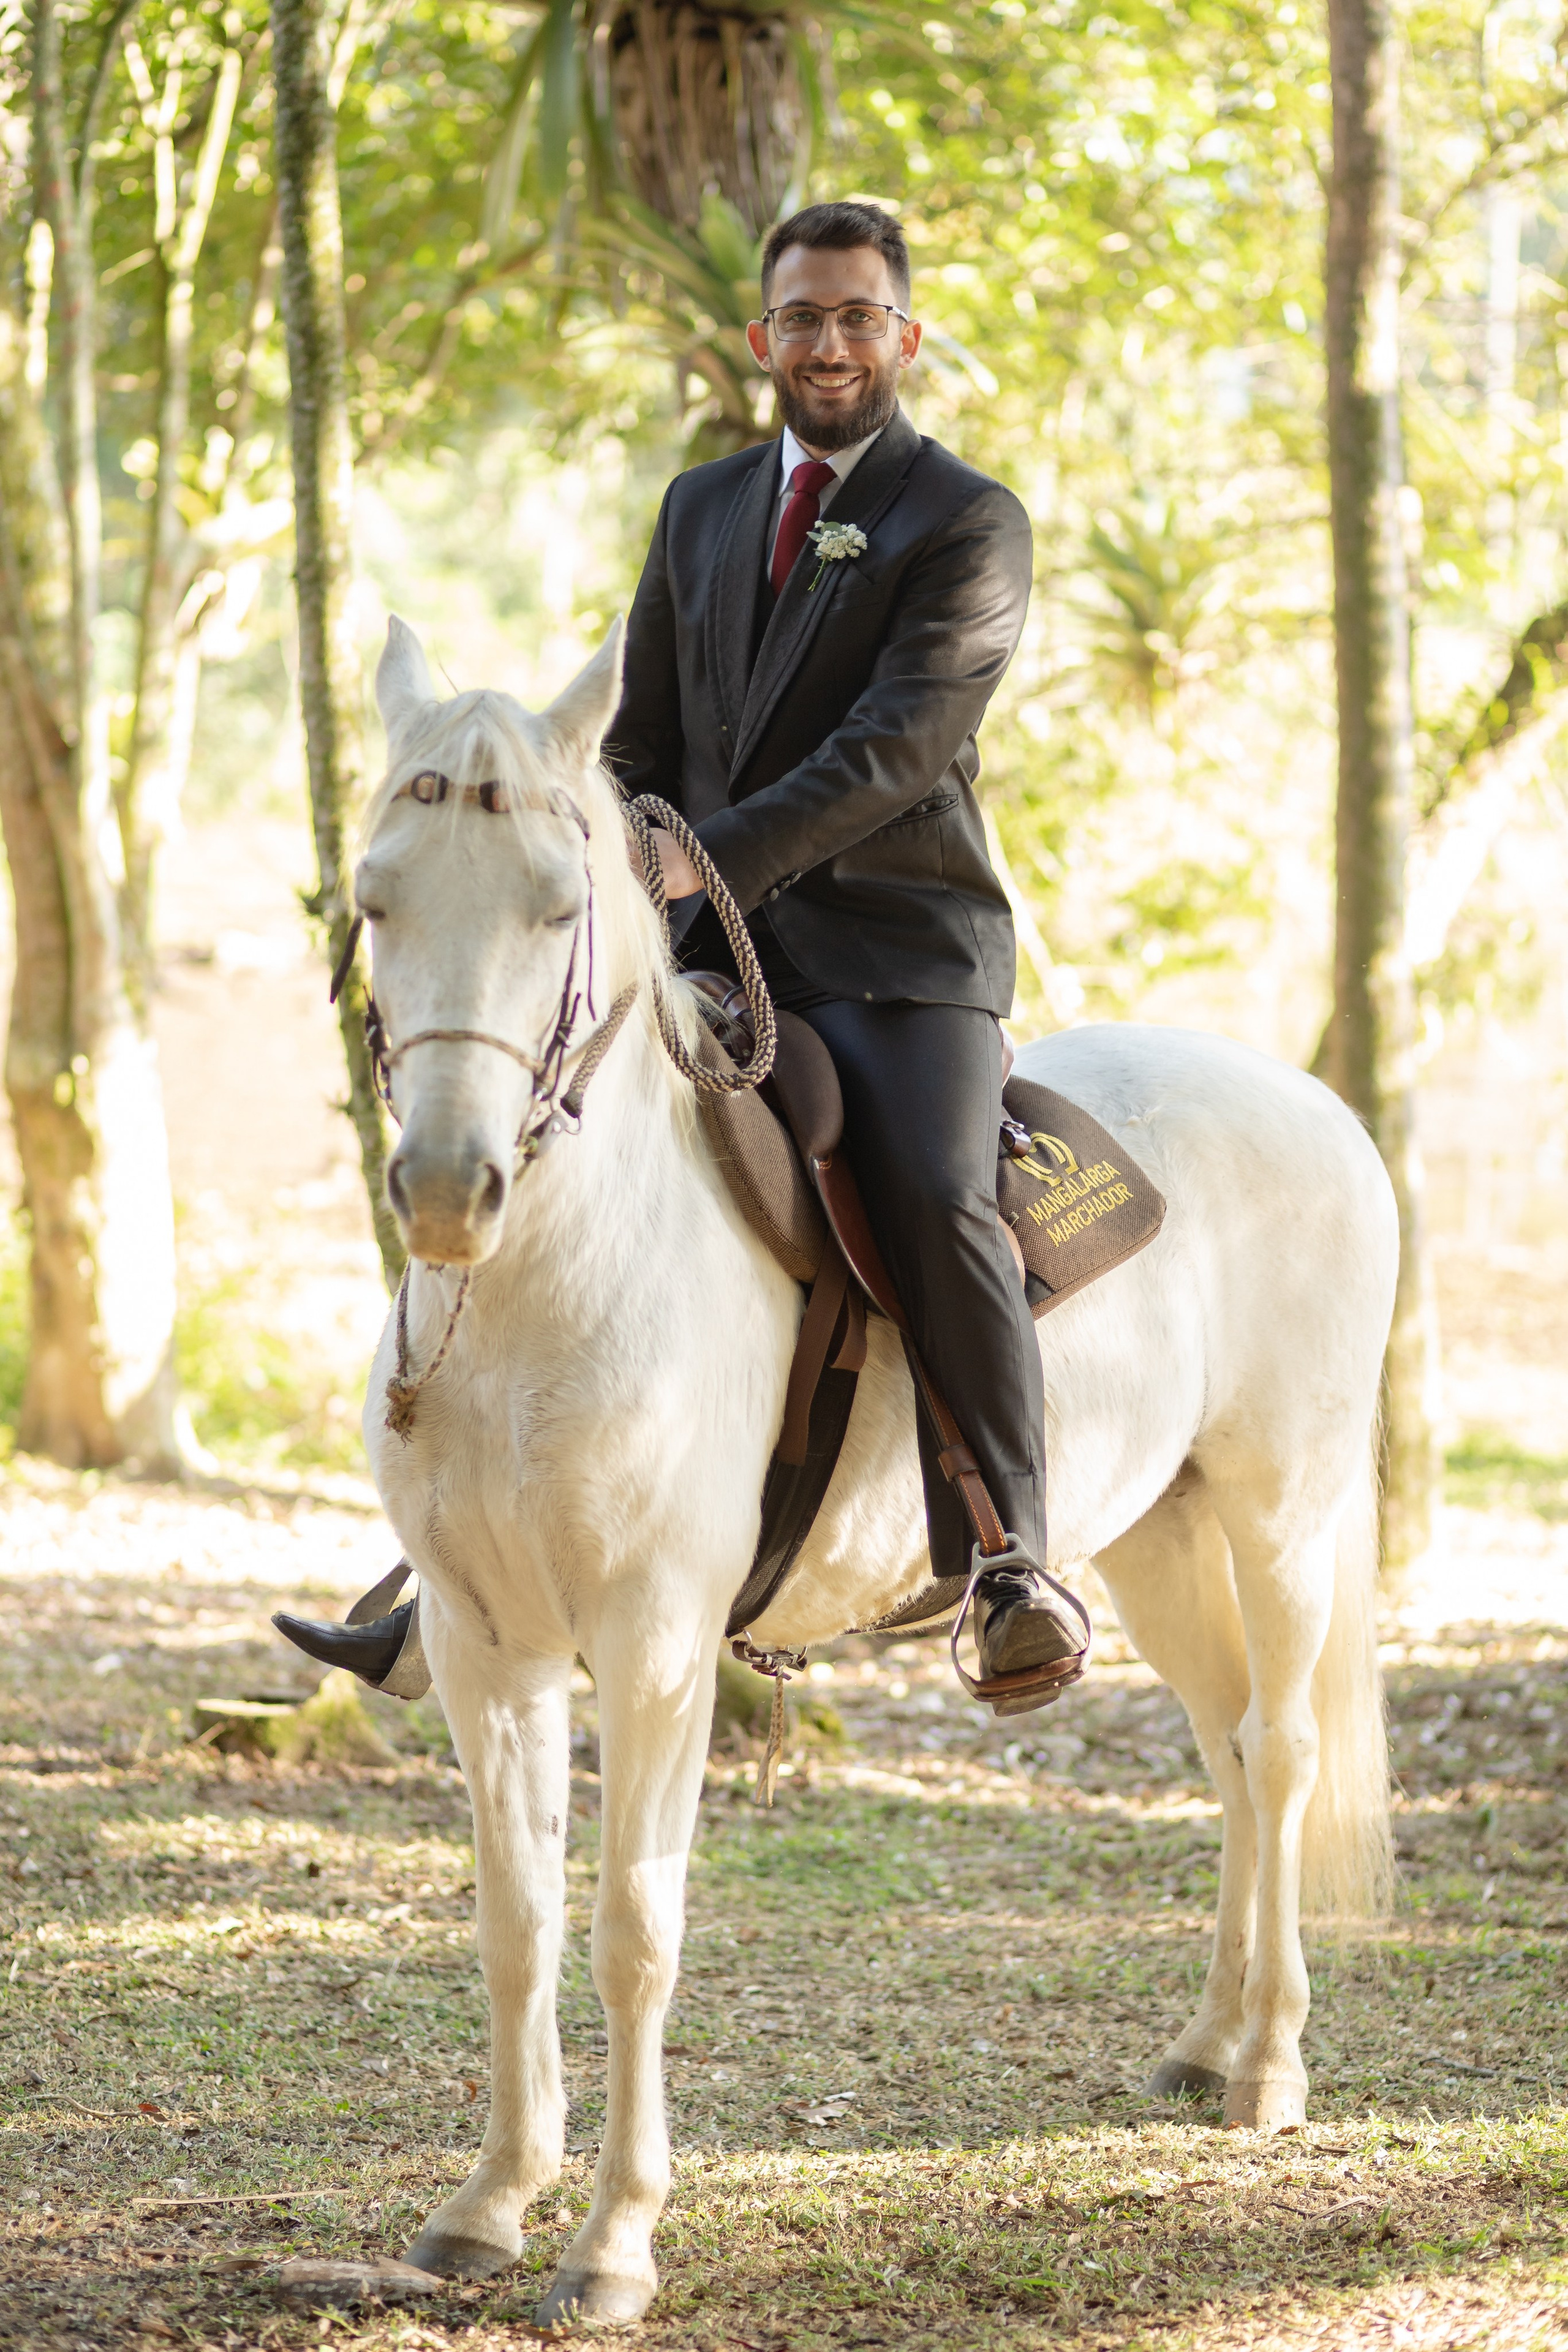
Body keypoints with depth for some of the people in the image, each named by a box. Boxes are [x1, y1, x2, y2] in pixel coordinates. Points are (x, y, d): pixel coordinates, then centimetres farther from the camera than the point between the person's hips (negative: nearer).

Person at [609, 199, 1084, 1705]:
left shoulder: (968, 525, -4)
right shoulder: (701, 509, 16)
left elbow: (896, 747, -16)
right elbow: (643, 739, 21)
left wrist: (714, 855, -25)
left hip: (895, 945, -6)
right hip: (706, 946, 6)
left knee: (939, 1204, -29)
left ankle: (1006, 1570, -26)